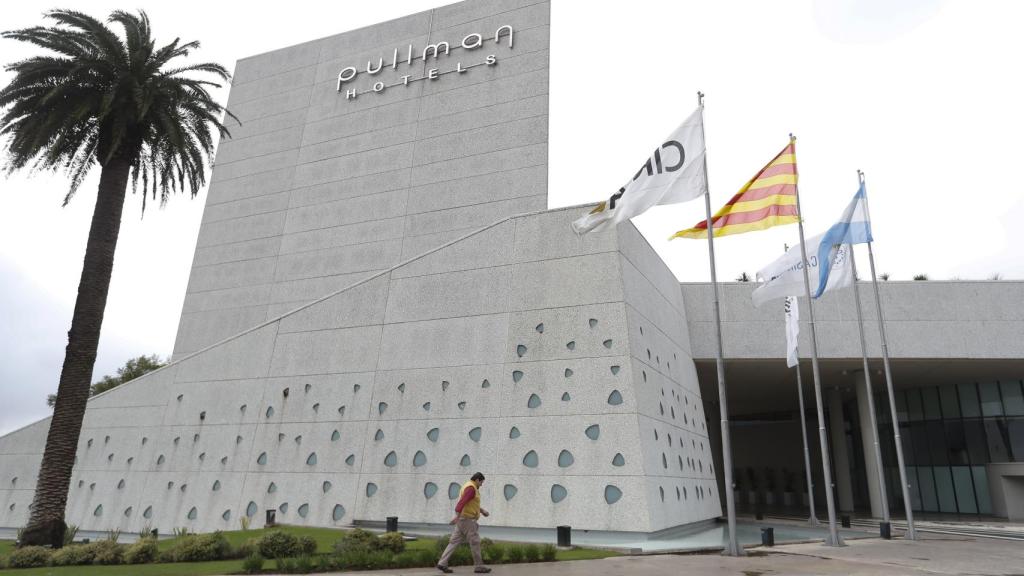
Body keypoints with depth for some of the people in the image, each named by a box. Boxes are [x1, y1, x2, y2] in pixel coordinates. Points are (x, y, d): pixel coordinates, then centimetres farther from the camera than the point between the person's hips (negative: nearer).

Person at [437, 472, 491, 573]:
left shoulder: (468, 487, 19)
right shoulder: (471, 488, -15)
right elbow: (462, 502, -27)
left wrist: (482, 510, 24)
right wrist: (457, 516, -35)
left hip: (463, 519, 10)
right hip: (467, 519, -10)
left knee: (454, 541, 7)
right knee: (475, 542, -2)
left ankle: (442, 563, 2)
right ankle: (479, 566, 5)